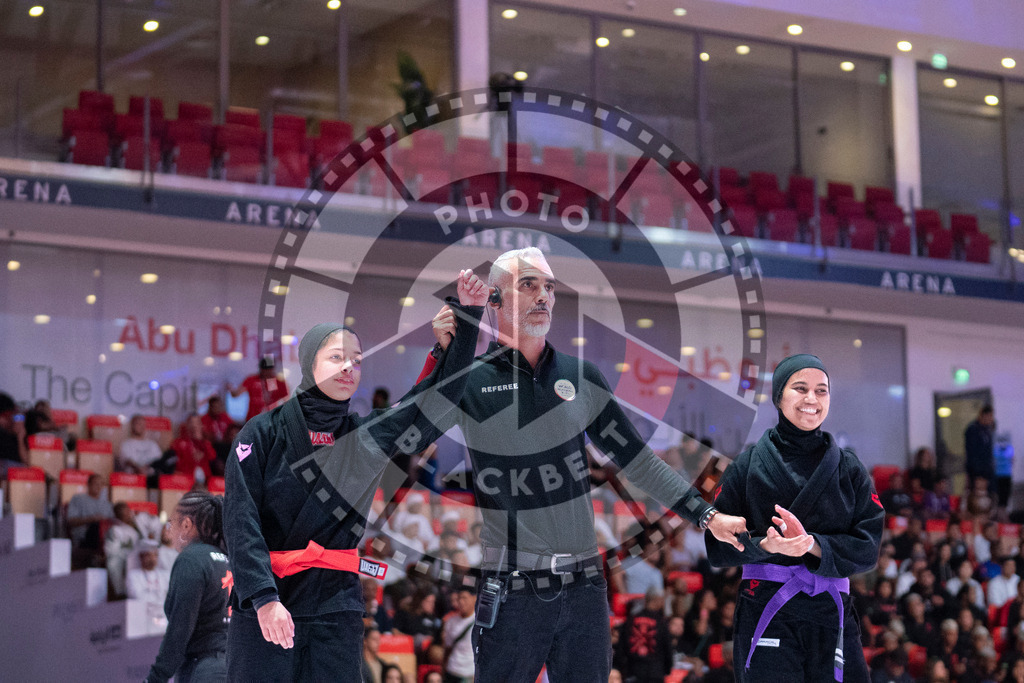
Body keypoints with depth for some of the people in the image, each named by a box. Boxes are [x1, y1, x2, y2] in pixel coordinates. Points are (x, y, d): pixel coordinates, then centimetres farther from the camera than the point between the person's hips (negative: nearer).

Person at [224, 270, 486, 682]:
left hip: (337, 609, 3)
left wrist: (467, 317, -5)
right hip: (261, 608, -3)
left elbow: (440, 394, 4)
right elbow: (241, 521, -9)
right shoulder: (264, 433, -1)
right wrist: (263, 597, -21)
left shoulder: (366, 437, 9)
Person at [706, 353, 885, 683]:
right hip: (765, 615, -2)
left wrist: (812, 544, -14)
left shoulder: (848, 468, 10)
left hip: (832, 617, 2)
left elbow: (868, 547, 2)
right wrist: (763, 545, -16)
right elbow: (717, 547, 3)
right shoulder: (748, 465, 6)